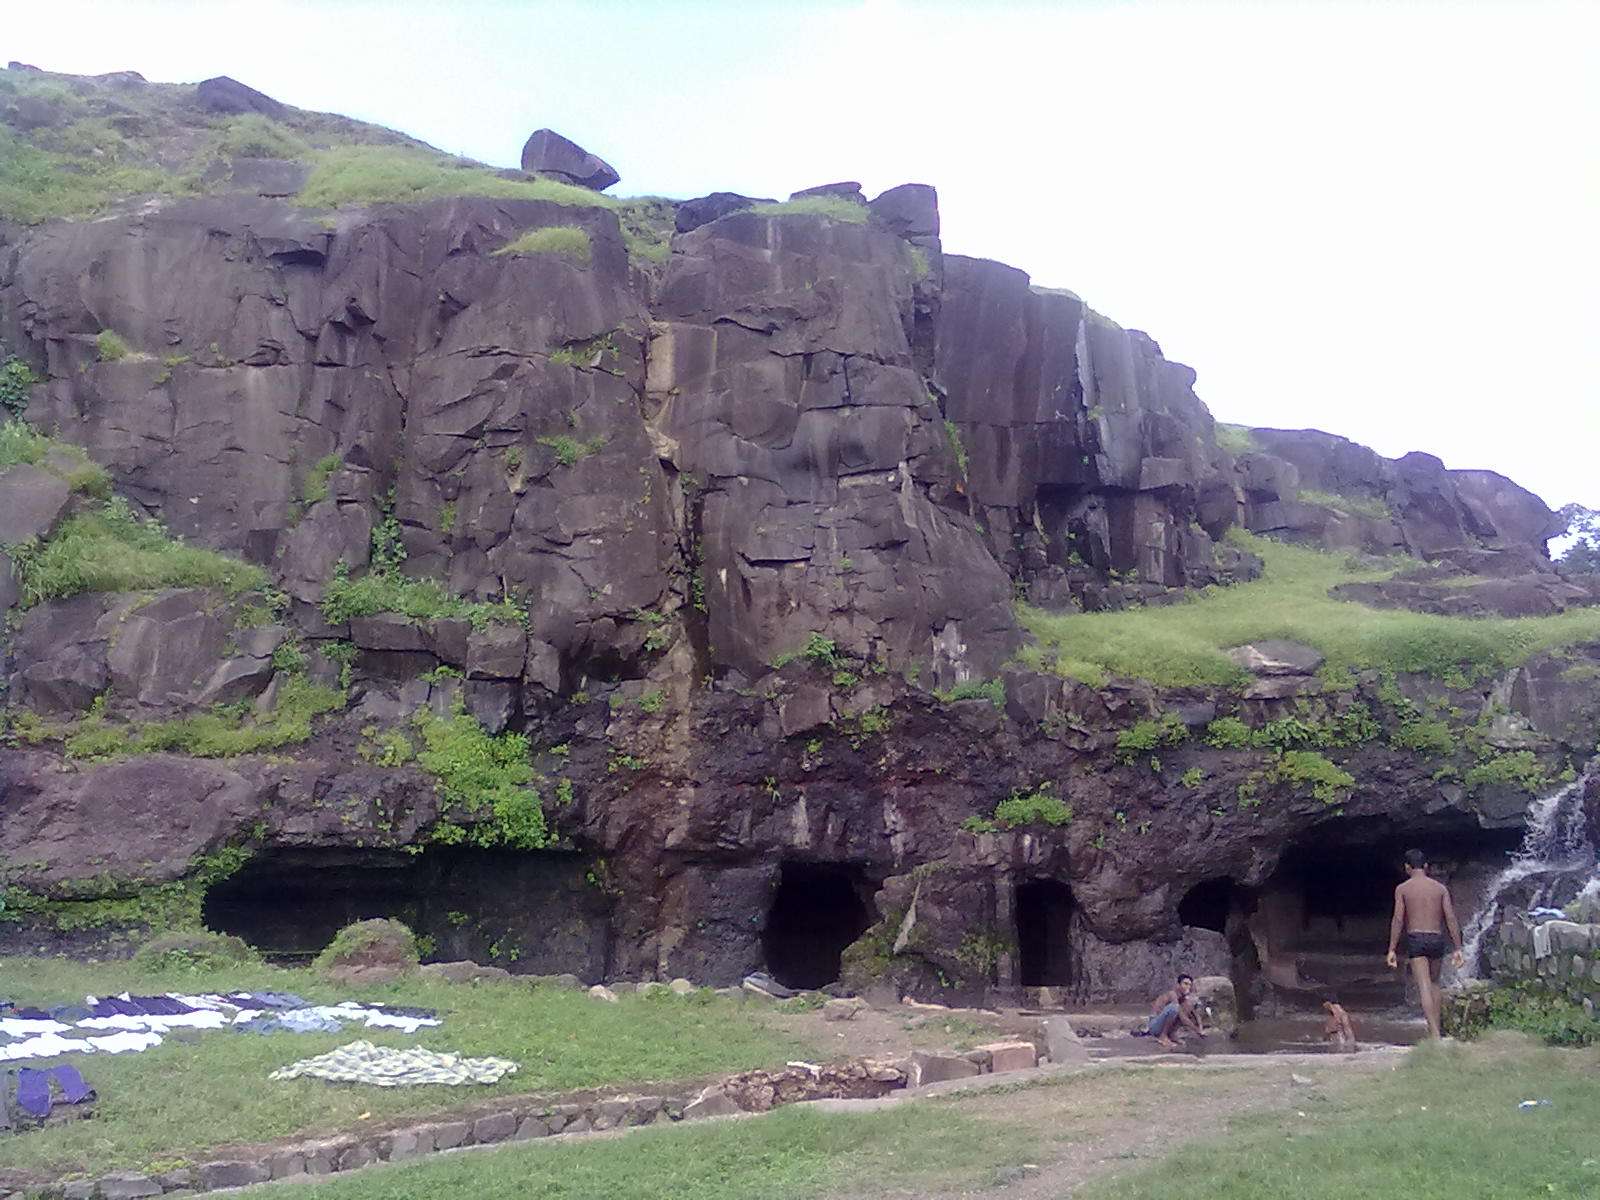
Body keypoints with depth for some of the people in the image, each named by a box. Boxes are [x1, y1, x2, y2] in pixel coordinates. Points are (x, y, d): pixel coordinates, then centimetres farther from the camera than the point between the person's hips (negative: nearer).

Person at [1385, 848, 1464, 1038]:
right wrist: (1458, 948, 3)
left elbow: (1398, 920, -5)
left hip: (1416, 939, -3)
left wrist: (1392, 950, -4)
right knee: (1434, 983, 21)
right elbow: (1451, 918, 2)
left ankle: (1435, 1034, -19)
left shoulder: (1402, 889, 2)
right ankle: (1436, 1028, 19)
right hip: (1437, 939, 3)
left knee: (1424, 987, -8)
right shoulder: (1440, 888, 8)